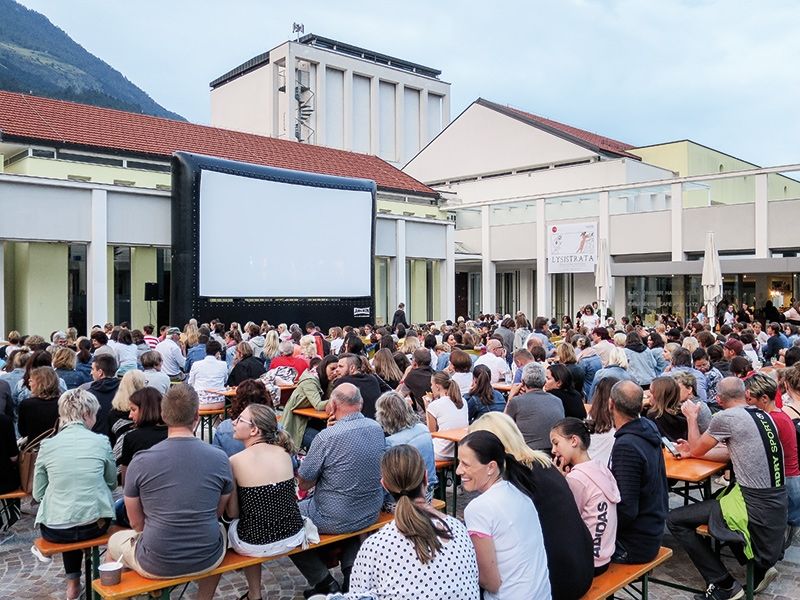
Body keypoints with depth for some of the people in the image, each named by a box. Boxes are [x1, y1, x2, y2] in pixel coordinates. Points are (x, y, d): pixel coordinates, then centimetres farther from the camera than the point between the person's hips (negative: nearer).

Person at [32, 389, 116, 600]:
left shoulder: (47, 445, -4)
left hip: (55, 531, 1)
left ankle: (73, 582, 37)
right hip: (94, 526, 0)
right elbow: (112, 483, 7)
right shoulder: (101, 442, -6)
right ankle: (75, 581, 43)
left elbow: (38, 494, 4)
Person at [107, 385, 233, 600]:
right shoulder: (220, 458, -9)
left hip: (157, 565, -1)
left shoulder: (140, 461, -13)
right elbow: (218, 513, 5)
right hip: (208, 561, 2)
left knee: (115, 541, 28)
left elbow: (136, 523, -2)